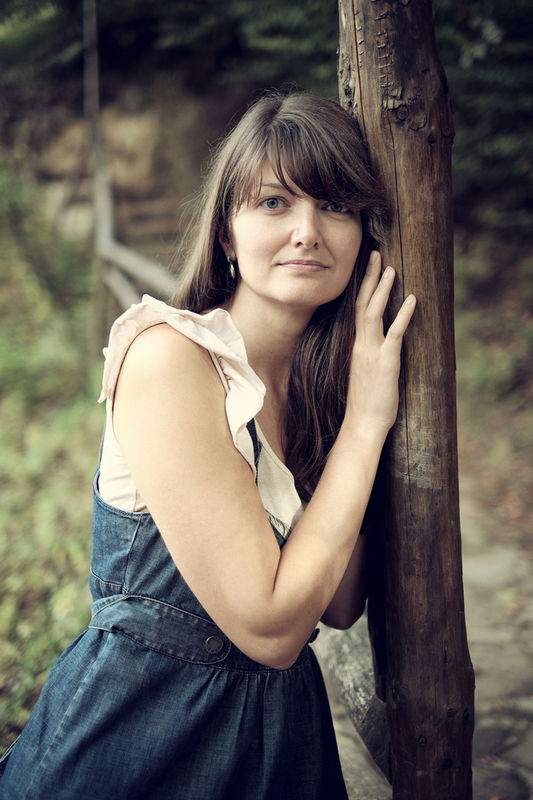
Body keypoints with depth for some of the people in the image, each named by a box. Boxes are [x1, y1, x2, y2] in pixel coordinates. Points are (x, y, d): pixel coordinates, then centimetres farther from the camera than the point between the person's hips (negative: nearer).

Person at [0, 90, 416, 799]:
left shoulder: (322, 375, 0)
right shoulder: (167, 354, -22)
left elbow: (341, 606, -4)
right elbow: (270, 625, -24)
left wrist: (356, 416, -12)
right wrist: (365, 421, -20)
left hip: (283, 727, 7)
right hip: (139, 738, -6)